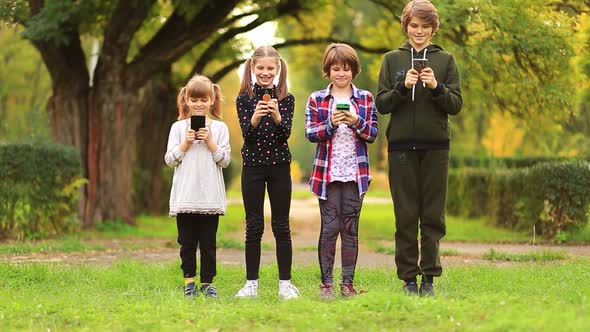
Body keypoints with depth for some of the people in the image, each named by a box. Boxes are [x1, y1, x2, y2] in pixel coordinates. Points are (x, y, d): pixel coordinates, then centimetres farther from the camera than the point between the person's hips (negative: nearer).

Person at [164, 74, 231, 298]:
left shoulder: (219, 128, 5)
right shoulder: (178, 127, 6)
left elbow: (225, 160, 1)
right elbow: (169, 160, 3)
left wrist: (210, 142, -10)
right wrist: (185, 143, -9)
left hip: (210, 196, 0)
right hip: (185, 196, 0)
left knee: (208, 242, 3)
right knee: (187, 241, 4)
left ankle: (207, 282, 11)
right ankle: (189, 281, 14)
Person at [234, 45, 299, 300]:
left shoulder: (286, 99, 2)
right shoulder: (244, 99, 1)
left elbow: (286, 134, -9)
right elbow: (246, 134, -9)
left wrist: (276, 116, -29)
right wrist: (254, 118, -29)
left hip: (279, 166, 0)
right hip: (253, 166, 0)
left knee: (281, 225, 2)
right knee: (254, 226, 2)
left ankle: (285, 283, 7)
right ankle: (251, 283, 7)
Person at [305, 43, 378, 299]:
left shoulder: (365, 98, 7)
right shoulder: (316, 99, 5)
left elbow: (372, 135, 4)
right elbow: (310, 133, -3)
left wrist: (357, 122, -15)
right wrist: (330, 124, -19)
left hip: (355, 172, 1)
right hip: (327, 172, -1)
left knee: (351, 228, 4)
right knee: (330, 227, -2)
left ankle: (348, 282, 10)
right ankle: (326, 282, 6)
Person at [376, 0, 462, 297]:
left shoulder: (445, 60, 8)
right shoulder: (392, 59, 9)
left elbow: (456, 105, 3)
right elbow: (381, 104, 4)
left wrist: (437, 87, -15)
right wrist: (403, 87, -13)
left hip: (435, 147, 0)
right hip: (401, 146, 0)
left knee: (433, 214, 0)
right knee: (405, 214, 1)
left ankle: (429, 276, 7)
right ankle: (408, 277, 7)